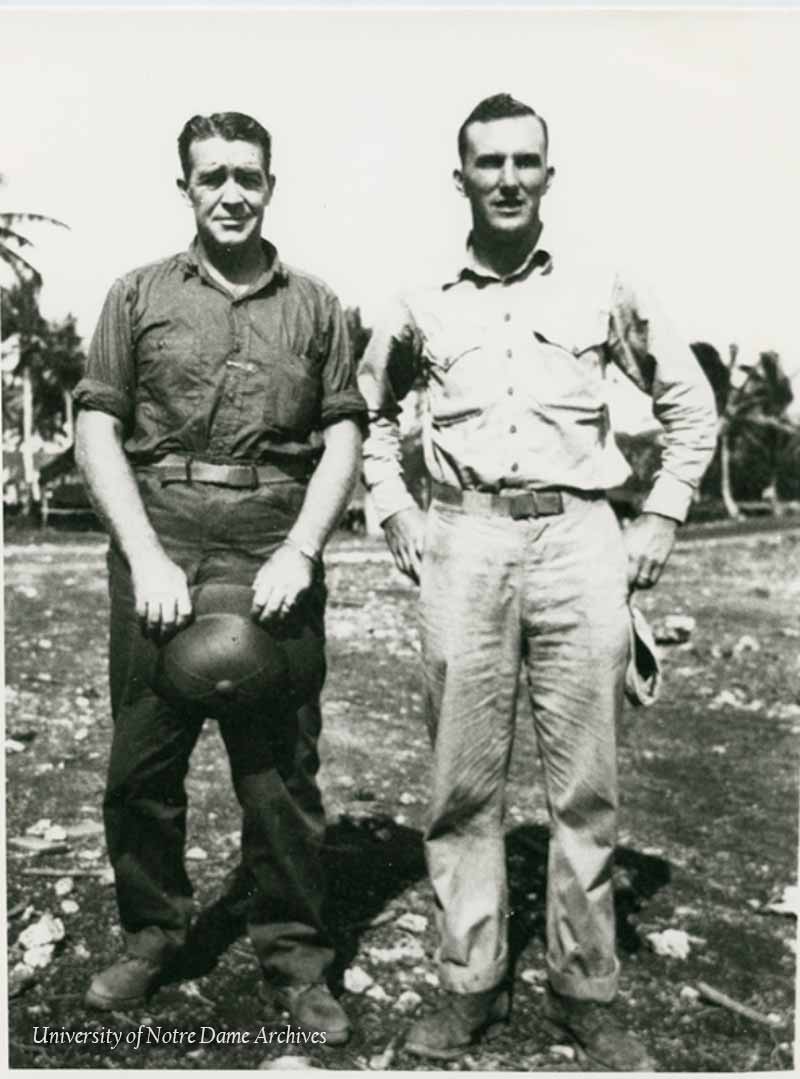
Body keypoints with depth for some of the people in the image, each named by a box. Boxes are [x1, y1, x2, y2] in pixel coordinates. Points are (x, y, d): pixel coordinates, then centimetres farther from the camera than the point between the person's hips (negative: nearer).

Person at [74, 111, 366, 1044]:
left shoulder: (314, 307, 12)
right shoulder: (139, 296, 11)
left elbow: (343, 439, 7)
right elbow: (97, 432, 5)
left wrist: (299, 551, -7)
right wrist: (147, 555, -7)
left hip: (275, 554, 0)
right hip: (158, 547, 1)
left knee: (282, 766, 2)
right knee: (142, 760, 6)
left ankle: (294, 958, 17)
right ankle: (150, 933, 27)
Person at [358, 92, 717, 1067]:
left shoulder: (602, 291, 8)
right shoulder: (423, 307, 10)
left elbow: (689, 403, 16)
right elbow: (370, 410, 25)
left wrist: (662, 518, 8)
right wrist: (393, 511, 13)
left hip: (580, 542, 0)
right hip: (462, 548, 1)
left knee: (585, 784, 3)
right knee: (462, 781, 4)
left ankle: (585, 992, 18)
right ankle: (469, 985, 19)